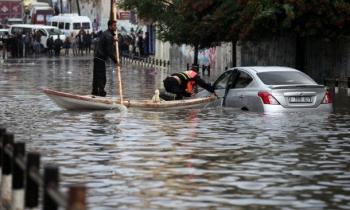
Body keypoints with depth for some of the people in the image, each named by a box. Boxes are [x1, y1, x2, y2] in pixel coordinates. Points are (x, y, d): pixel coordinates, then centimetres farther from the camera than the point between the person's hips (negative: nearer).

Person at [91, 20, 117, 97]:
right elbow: (110, 51, -19)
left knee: (96, 75, 16)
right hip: (101, 58, -10)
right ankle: (101, 92, -10)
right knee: (101, 76, -8)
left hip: (97, 56, 10)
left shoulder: (105, 33, 15)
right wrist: (115, 61, -13)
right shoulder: (109, 36, -16)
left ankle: (95, 91, 24)